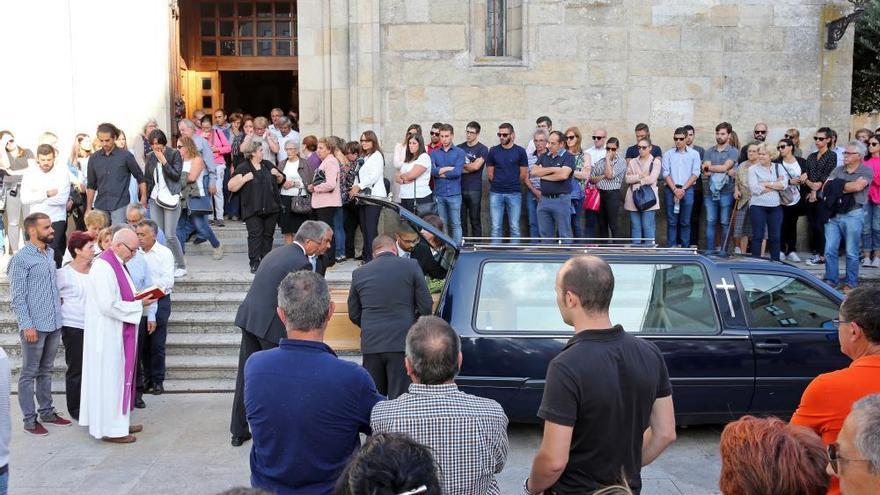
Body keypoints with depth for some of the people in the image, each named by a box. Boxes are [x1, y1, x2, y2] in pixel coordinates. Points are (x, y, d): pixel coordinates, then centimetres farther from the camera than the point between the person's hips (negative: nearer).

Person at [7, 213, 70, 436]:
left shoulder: (50, 253, 10)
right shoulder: (21, 258, -11)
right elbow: (17, 297, -13)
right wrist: (27, 325, -17)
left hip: (54, 324, 7)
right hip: (35, 326, -7)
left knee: (46, 370, 17)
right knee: (29, 374, 4)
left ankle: (46, 411, 27)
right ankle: (29, 420, 11)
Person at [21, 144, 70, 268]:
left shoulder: (62, 173, -4)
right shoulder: (30, 174, 3)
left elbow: (62, 198, -15)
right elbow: (24, 199, -6)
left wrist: (36, 197, -9)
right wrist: (46, 194, -14)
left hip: (57, 220, -3)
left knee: (54, 253, -10)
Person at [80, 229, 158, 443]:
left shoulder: (117, 263, 11)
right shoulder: (104, 267, -21)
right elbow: (108, 305, -25)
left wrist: (140, 299, 4)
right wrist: (139, 304, -17)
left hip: (119, 333, 10)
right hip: (108, 335, -10)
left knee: (120, 375, 16)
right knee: (110, 377, -1)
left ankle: (120, 421, 26)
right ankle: (110, 428, 9)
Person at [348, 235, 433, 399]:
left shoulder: (359, 273, 8)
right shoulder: (411, 266, 0)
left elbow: (354, 315, 13)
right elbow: (426, 307, -1)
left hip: (371, 344, 3)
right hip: (402, 342, -2)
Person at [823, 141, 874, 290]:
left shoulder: (867, 171, -1)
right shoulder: (837, 170, 13)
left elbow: (857, 186, -18)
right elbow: (826, 188, 3)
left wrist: (839, 186, -4)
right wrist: (847, 188, -10)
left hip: (853, 215, -5)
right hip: (833, 215, 5)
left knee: (851, 253, 3)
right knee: (830, 250, 5)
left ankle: (850, 283, 12)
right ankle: (830, 280, 15)